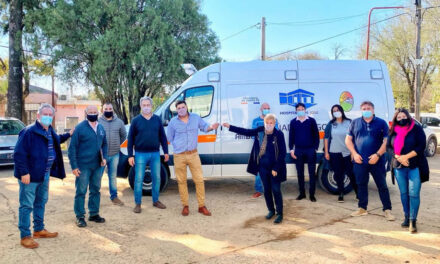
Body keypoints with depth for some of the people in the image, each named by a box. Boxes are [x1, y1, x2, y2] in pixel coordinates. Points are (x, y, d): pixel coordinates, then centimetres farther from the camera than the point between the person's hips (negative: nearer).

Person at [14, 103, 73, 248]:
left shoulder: (50, 131, 9)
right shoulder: (29, 132, -18)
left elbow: (56, 140, 34)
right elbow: (19, 153, -20)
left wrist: (68, 135, 30)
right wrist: (24, 172, -23)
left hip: (45, 175, 9)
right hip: (30, 176, -9)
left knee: (41, 203, 19)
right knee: (26, 206, 0)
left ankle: (39, 230, 34)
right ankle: (25, 236, 9)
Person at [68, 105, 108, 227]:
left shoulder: (101, 128, 9)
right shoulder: (80, 128, -9)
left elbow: (104, 144, 21)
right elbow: (72, 148, -9)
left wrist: (104, 157, 5)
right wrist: (74, 166, -13)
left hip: (97, 166, 6)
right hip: (83, 166, -6)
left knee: (95, 190, 13)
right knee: (81, 191, 1)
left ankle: (94, 214, 25)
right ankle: (80, 216, 12)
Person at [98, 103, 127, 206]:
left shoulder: (119, 122, 5)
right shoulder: (98, 122, -5)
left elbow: (123, 135, 18)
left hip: (114, 155, 3)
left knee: (113, 177, 14)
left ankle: (114, 196, 25)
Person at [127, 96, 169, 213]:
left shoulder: (157, 119, 6)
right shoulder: (136, 120, 0)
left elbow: (162, 136, 9)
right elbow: (130, 139, 1)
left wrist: (166, 152, 6)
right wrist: (130, 155, -4)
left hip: (155, 154, 2)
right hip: (140, 154, -2)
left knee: (156, 178, 9)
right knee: (139, 179, 1)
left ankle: (156, 201, 24)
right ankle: (138, 203, 13)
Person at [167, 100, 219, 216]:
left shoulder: (196, 117, 4)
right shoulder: (173, 122, 0)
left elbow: (204, 127, 15)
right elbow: (170, 138, 12)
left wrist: (211, 127, -7)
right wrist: (179, 146, 5)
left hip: (193, 154, 1)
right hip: (179, 156, -1)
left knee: (199, 180, -1)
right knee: (181, 181, 6)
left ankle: (202, 206, 10)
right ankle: (185, 206, 20)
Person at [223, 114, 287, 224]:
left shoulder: (279, 135, -15)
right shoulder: (260, 131, -2)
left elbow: (283, 153, -14)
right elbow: (245, 132, 8)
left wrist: (276, 169, -17)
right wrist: (230, 127, 6)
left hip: (274, 168, -5)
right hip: (263, 167, 5)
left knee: (276, 191, 2)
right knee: (267, 190, 15)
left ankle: (279, 214, 15)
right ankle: (271, 210, 33)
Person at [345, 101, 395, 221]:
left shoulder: (381, 123, 1)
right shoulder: (355, 123, 9)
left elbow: (386, 141, -3)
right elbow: (348, 140, 9)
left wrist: (378, 155, -14)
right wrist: (355, 154, -3)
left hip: (377, 161, -2)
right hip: (359, 161, 3)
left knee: (382, 185, 3)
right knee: (361, 185, 11)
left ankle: (387, 210, 11)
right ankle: (362, 208, 23)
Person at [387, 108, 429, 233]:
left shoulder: (416, 129, -2)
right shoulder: (393, 131, 8)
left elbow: (421, 146, -8)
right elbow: (389, 147, 5)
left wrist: (406, 156, -16)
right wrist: (399, 157, -13)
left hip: (415, 166, -3)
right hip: (399, 167, 4)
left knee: (414, 194, -7)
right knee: (403, 193, 10)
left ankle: (413, 221, -1)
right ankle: (407, 217, 22)